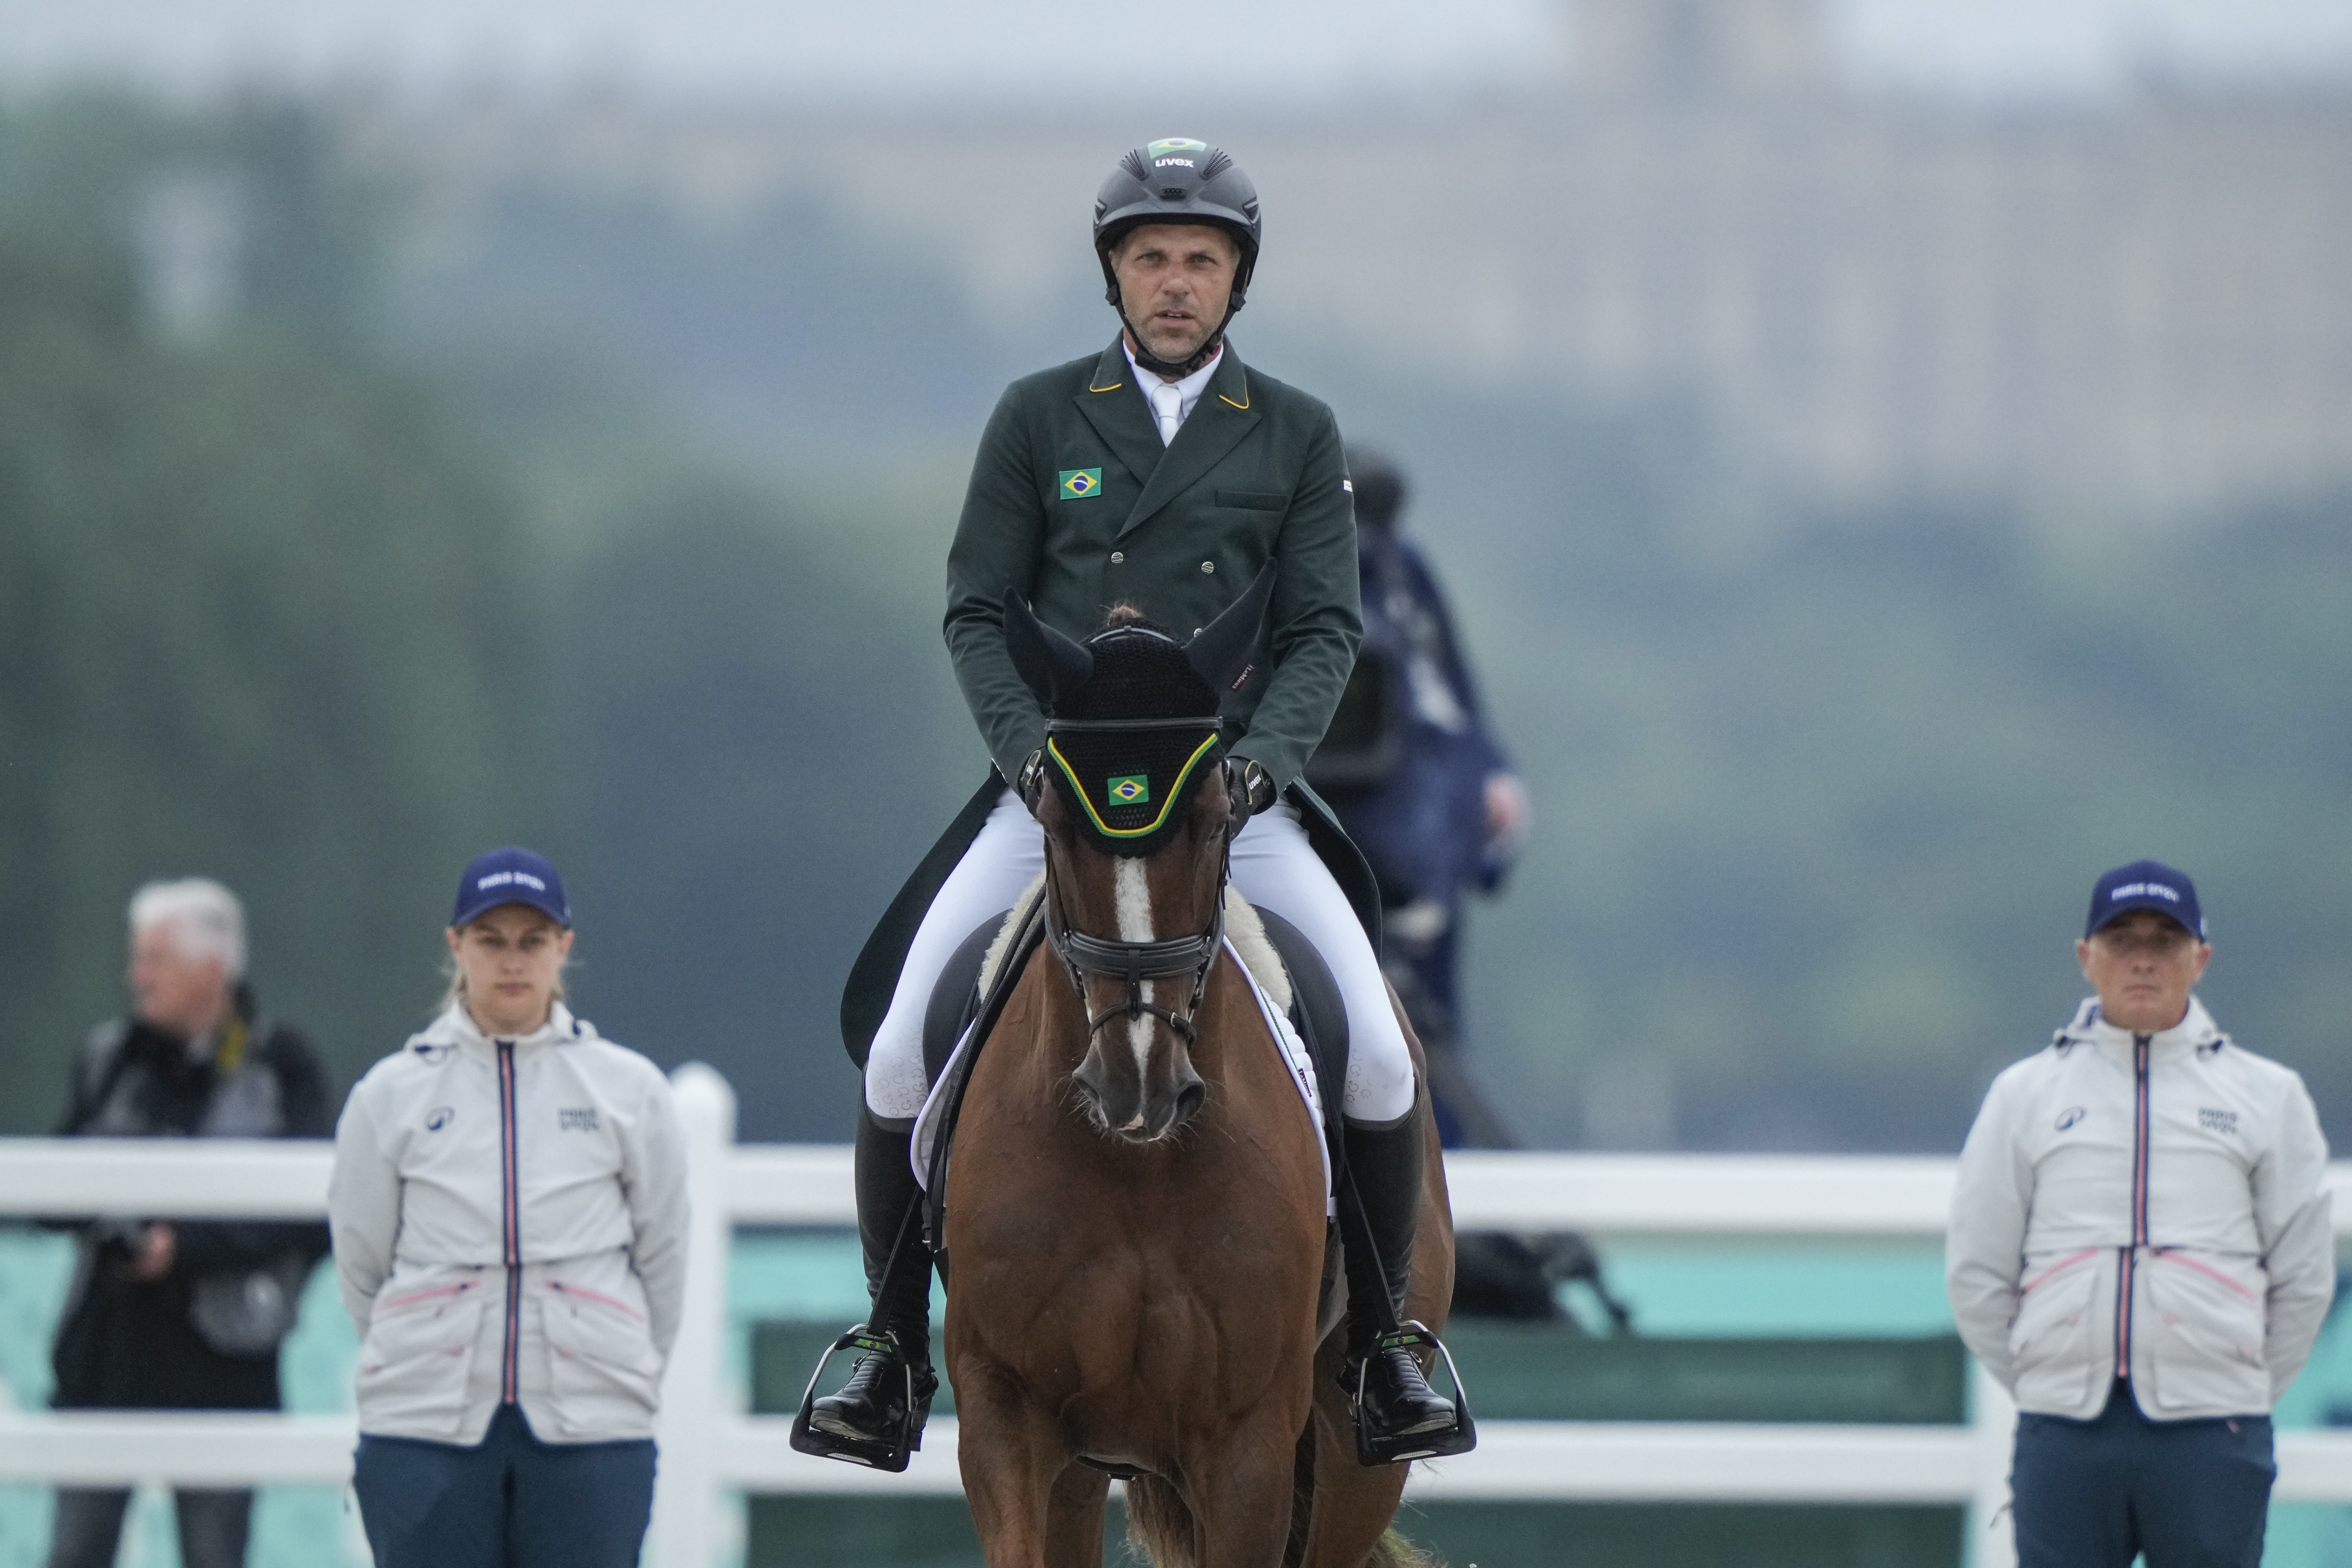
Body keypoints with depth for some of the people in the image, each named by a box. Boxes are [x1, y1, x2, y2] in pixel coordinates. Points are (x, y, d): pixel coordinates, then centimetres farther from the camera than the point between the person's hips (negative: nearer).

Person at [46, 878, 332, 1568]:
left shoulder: (282, 1067, -3)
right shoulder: (110, 1059, 8)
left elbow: (313, 1218, -9)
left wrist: (189, 1244, -16)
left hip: (215, 1360, -3)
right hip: (106, 1349, 3)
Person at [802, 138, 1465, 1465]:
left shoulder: (1299, 437, 7)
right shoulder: (1038, 421, 7)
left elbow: (1326, 629, 3)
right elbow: (978, 613, 5)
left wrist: (1260, 759, -14)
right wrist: (1032, 751, -12)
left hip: (1238, 794, 0)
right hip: (1055, 785, 0)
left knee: (1379, 1059, -14)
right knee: (900, 1050, -13)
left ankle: (1383, 1344, 4)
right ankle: (895, 1353, 2)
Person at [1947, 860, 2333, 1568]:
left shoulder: (2268, 1096, 9)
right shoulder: (2025, 1094, 10)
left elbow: (2303, 1276, 11)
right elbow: (1976, 1272, 11)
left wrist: (2244, 1390, 9)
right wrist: (2038, 1384, 8)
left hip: (2210, 1436, -1)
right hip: (2064, 1435, 1)